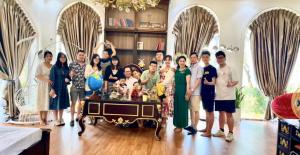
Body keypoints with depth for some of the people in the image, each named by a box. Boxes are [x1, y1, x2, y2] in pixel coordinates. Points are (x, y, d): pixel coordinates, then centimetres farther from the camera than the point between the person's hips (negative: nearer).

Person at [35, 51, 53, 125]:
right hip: (42, 86, -4)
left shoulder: (53, 66, 9)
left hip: (49, 86, 4)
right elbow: (37, 75, -12)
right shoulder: (40, 65, -4)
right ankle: (41, 119, 6)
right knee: (42, 101, -1)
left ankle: (45, 118, 14)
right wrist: (47, 80, -21)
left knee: (47, 101, 6)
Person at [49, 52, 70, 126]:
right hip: (56, 88, -5)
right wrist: (52, 89, -17)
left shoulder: (66, 68, 8)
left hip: (64, 88, 5)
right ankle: (56, 120, 13)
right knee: (55, 104, 2)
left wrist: (68, 79, -9)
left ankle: (61, 119, 23)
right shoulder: (54, 67, -7)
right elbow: (52, 78, -11)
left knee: (62, 104, 11)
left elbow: (69, 77, 15)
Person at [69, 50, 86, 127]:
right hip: (74, 87, -3)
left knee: (81, 102, 13)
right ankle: (72, 119, 9)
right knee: (73, 103, 1)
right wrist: (71, 74, -23)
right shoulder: (72, 64, -2)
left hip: (83, 87, 3)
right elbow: (69, 75, -2)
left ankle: (78, 117, 29)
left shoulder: (86, 65, 6)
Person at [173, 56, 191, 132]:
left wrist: (187, 92, -17)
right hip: (176, 90, 6)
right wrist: (173, 91, 12)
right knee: (176, 108, 10)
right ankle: (177, 124, 20)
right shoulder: (176, 70, 13)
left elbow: (188, 82, -11)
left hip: (183, 90, -6)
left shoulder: (187, 70, -5)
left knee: (182, 108, 0)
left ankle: (181, 126, 9)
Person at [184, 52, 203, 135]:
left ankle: (195, 128, 2)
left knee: (196, 110, -3)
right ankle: (192, 125, 23)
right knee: (191, 109, 13)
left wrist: (192, 89, -17)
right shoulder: (190, 68, 14)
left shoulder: (199, 67, -4)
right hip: (189, 92, 7)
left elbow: (198, 80, -11)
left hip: (196, 92, -6)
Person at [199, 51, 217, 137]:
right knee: (207, 111, 16)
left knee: (210, 112, -1)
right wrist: (201, 92, 10)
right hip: (204, 93, 7)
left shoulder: (212, 69, -8)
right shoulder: (202, 69, 12)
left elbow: (214, 82, -13)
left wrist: (208, 83, -33)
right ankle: (206, 128, 26)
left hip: (210, 93, -7)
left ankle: (209, 132, 3)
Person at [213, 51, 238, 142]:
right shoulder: (216, 70, 12)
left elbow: (236, 80, -9)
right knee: (221, 113, 15)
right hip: (219, 96, 6)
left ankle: (230, 133, 8)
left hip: (228, 96, -6)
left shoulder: (230, 69, -6)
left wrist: (231, 84, -26)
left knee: (229, 114, -1)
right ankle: (221, 131, 25)